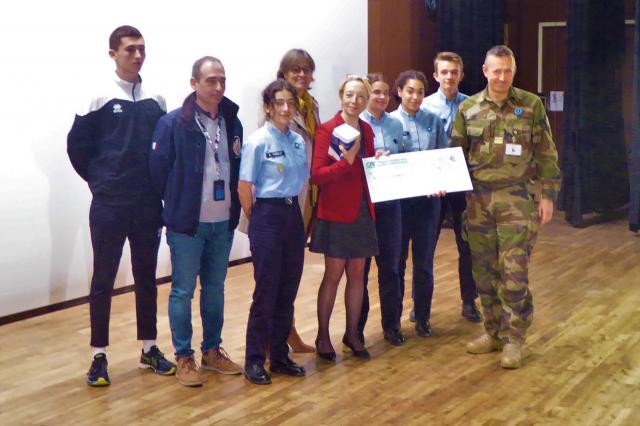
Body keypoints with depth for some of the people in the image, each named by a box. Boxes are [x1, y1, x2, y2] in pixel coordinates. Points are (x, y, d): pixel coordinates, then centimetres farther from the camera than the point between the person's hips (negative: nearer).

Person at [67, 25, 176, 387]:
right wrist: (99, 180, 3)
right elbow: (77, 145, -1)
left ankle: (149, 349, 22)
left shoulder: (156, 102, 6)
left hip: (148, 206, 4)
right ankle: (99, 356, 11)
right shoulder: (100, 99, -5)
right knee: (103, 281, 2)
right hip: (109, 207, -3)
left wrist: (158, 185, 7)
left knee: (147, 278, 11)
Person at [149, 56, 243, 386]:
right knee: (183, 291, 4)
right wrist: (177, 203, 1)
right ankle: (184, 358, 15)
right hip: (187, 223, -5)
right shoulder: (173, 123, -10)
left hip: (223, 222, 5)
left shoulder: (232, 122, 5)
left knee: (215, 289, 15)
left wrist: (234, 206, 7)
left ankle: (212, 351, 28)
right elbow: (158, 169, -7)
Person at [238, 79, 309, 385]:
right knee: (266, 291, -1)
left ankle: (279, 356, 22)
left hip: (293, 215, 6)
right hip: (268, 216, -6)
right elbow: (244, 188, -8)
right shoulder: (258, 142, -10)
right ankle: (254, 360, 10)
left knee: (288, 291, 10)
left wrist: (293, 211, 9)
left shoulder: (298, 141, 7)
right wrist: (257, 221, 0)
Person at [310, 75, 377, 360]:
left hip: (362, 210, 6)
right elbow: (316, 175, -15)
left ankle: (352, 333, 23)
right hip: (335, 211, -6)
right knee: (333, 274, 0)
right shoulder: (327, 130, -10)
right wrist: (346, 161, -25)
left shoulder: (366, 130, 10)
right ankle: (322, 336, 13)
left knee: (357, 274, 11)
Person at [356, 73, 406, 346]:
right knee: (360, 265, 5)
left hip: (390, 200, 4)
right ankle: (356, 327, 18)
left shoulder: (395, 125, 8)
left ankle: (391, 324, 20)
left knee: (390, 265, 8)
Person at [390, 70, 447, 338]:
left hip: (428, 198, 2)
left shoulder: (434, 121, 4)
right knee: (396, 260, 7)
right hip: (397, 198, -2)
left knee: (424, 260, 8)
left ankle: (422, 318, 21)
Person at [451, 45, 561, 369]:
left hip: (517, 198, -3)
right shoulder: (468, 109, 5)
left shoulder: (531, 105, -1)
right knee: (484, 271, 9)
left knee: (514, 272, -5)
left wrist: (548, 195, -3)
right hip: (479, 199, 3)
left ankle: (513, 338, 8)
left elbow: (546, 155, 1)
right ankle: (493, 332, 24)